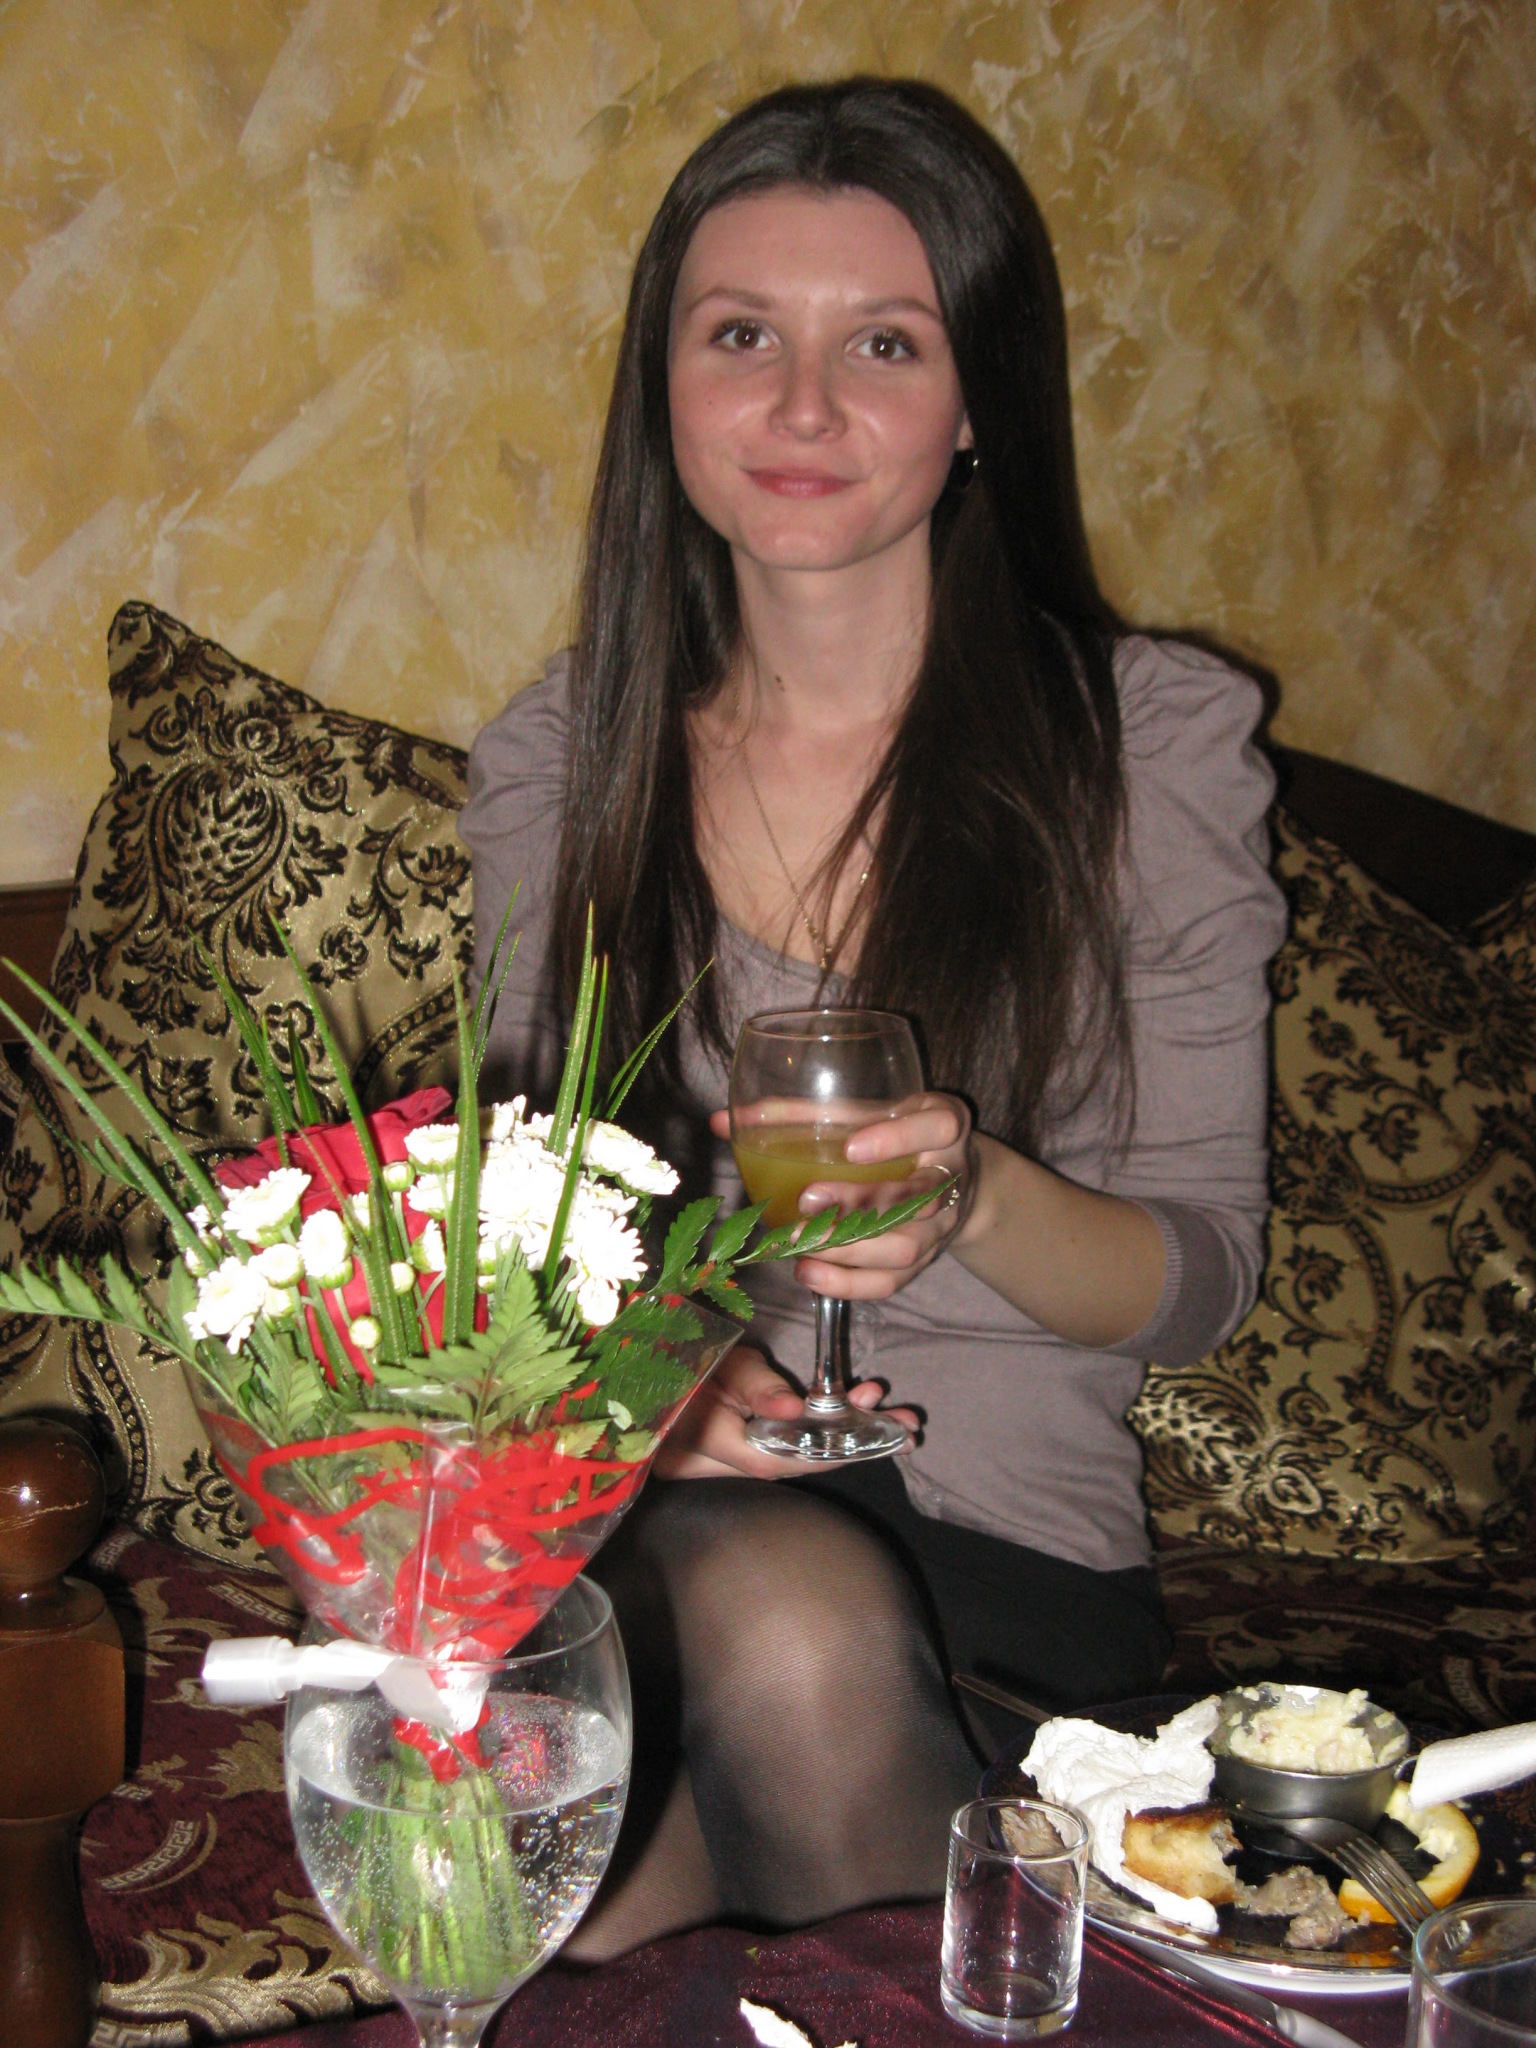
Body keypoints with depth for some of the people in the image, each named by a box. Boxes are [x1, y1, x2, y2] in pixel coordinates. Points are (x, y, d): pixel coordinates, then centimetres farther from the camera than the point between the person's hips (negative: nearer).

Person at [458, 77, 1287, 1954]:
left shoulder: (1157, 742, -1)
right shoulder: (554, 760, 6)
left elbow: (1199, 1275, 0)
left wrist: (968, 1195, -21)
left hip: (1003, 1530, -1)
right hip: (636, 1499, 2)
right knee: (780, 1608, -34)